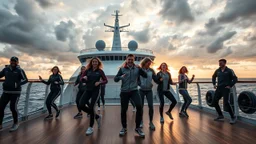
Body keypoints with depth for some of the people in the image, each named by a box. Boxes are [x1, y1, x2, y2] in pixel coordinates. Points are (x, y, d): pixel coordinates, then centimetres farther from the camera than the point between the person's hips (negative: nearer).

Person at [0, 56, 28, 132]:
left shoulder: (20, 70, -6)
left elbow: (25, 80, -12)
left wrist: (18, 84, -27)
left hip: (16, 92, -5)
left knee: (13, 107, -7)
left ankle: (16, 123, 14)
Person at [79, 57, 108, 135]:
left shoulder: (100, 71, 0)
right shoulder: (88, 70, 7)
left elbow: (106, 81, 0)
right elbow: (81, 79, 9)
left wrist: (99, 82, -18)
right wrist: (84, 77, -14)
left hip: (96, 91, -4)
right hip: (88, 90, 4)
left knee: (91, 107, -8)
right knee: (81, 105, -8)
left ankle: (91, 127, 12)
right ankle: (97, 116, 14)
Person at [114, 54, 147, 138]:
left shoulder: (137, 69, 5)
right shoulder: (122, 69, 3)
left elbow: (146, 76, -3)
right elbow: (115, 79, -3)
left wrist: (140, 69, -16)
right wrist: (120, 77, -24)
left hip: (134, 90, 0)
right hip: (124, 91, 0)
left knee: (139, 106, -18)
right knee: (123, 110, 6)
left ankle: (138, 127, 3)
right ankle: (124, 128, 29)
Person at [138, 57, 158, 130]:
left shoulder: (151, 71, 1)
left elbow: (156, 80, -3)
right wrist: (140, 84, -15)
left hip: (149, 90, 1)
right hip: (141, 90, -1)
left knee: (151, 106, -6)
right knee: (141, 106, 6)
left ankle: (151, 122, 10)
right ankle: (141, 121, 23)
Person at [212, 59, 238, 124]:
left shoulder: (229, 71, -4)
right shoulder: (217, 71, 9)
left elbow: (235, 79, -4)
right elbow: (213, 77, 25)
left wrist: (230, 86, -10)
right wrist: (214, 84, 16)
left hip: (226, 89, -6)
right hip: (219, 88, 6)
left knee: (226, 103, -14)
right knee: (215, 101, 3)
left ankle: (233, 117, 5)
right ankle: (220, 116, 18)